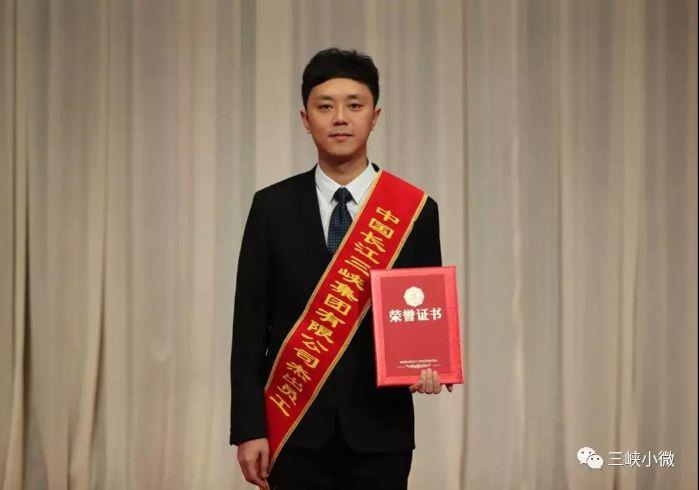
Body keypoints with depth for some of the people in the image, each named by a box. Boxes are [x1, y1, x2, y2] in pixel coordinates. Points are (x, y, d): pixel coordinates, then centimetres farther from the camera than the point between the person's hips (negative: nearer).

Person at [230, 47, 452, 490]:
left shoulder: (417, 211, 2)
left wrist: (429, 365, -15)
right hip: (297, 434, 0)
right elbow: (251, 324, 1)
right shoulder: (272, 207, 2)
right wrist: (249, 429, -5)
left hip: (379, 434, 0)